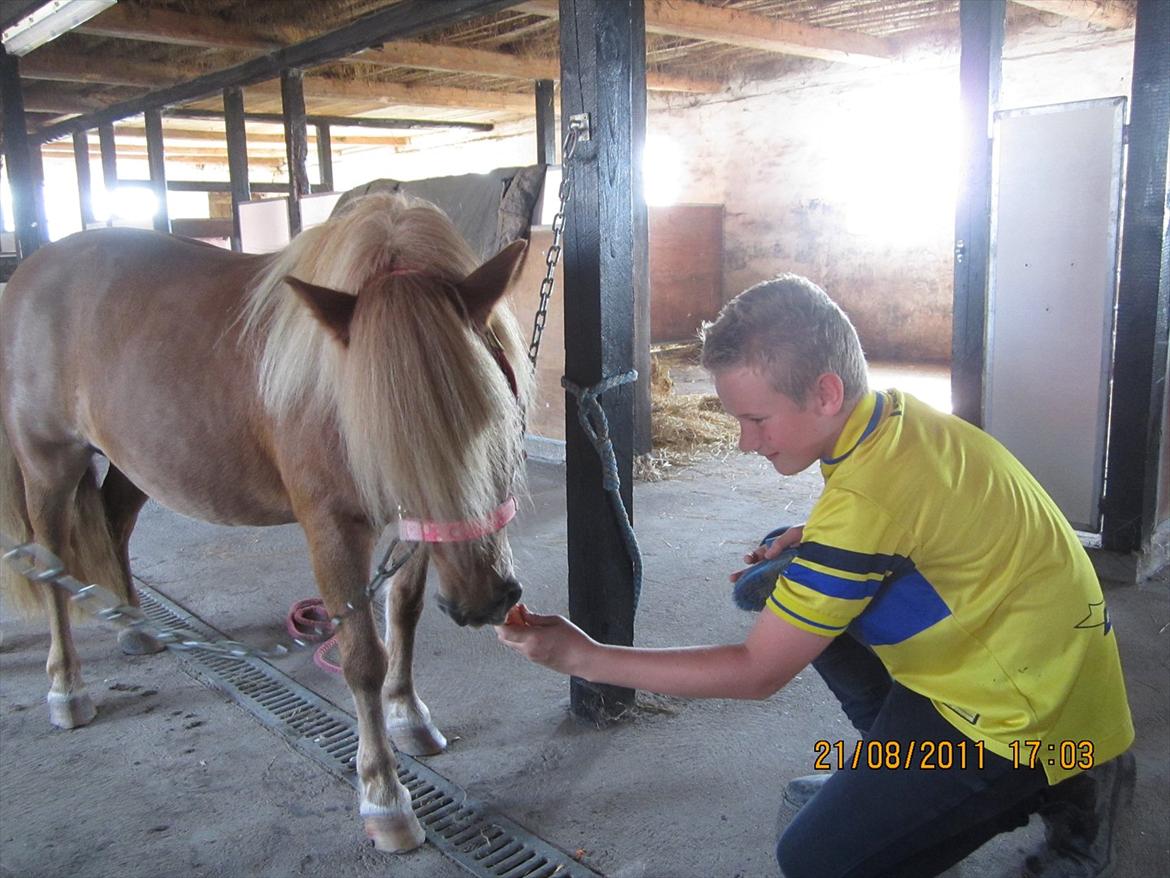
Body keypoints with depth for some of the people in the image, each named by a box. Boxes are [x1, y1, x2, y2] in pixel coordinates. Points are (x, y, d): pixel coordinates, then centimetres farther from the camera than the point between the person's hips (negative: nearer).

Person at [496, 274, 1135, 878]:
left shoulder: (866, 498, -32)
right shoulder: (899, 415, -5)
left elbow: (756, 672, -24)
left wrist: (584, 657, -20)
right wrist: (808, 543, -1)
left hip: (1031, 718, -9)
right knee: (804, 598, 9)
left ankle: (1058, 792, 3)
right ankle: (881, 771, 16)